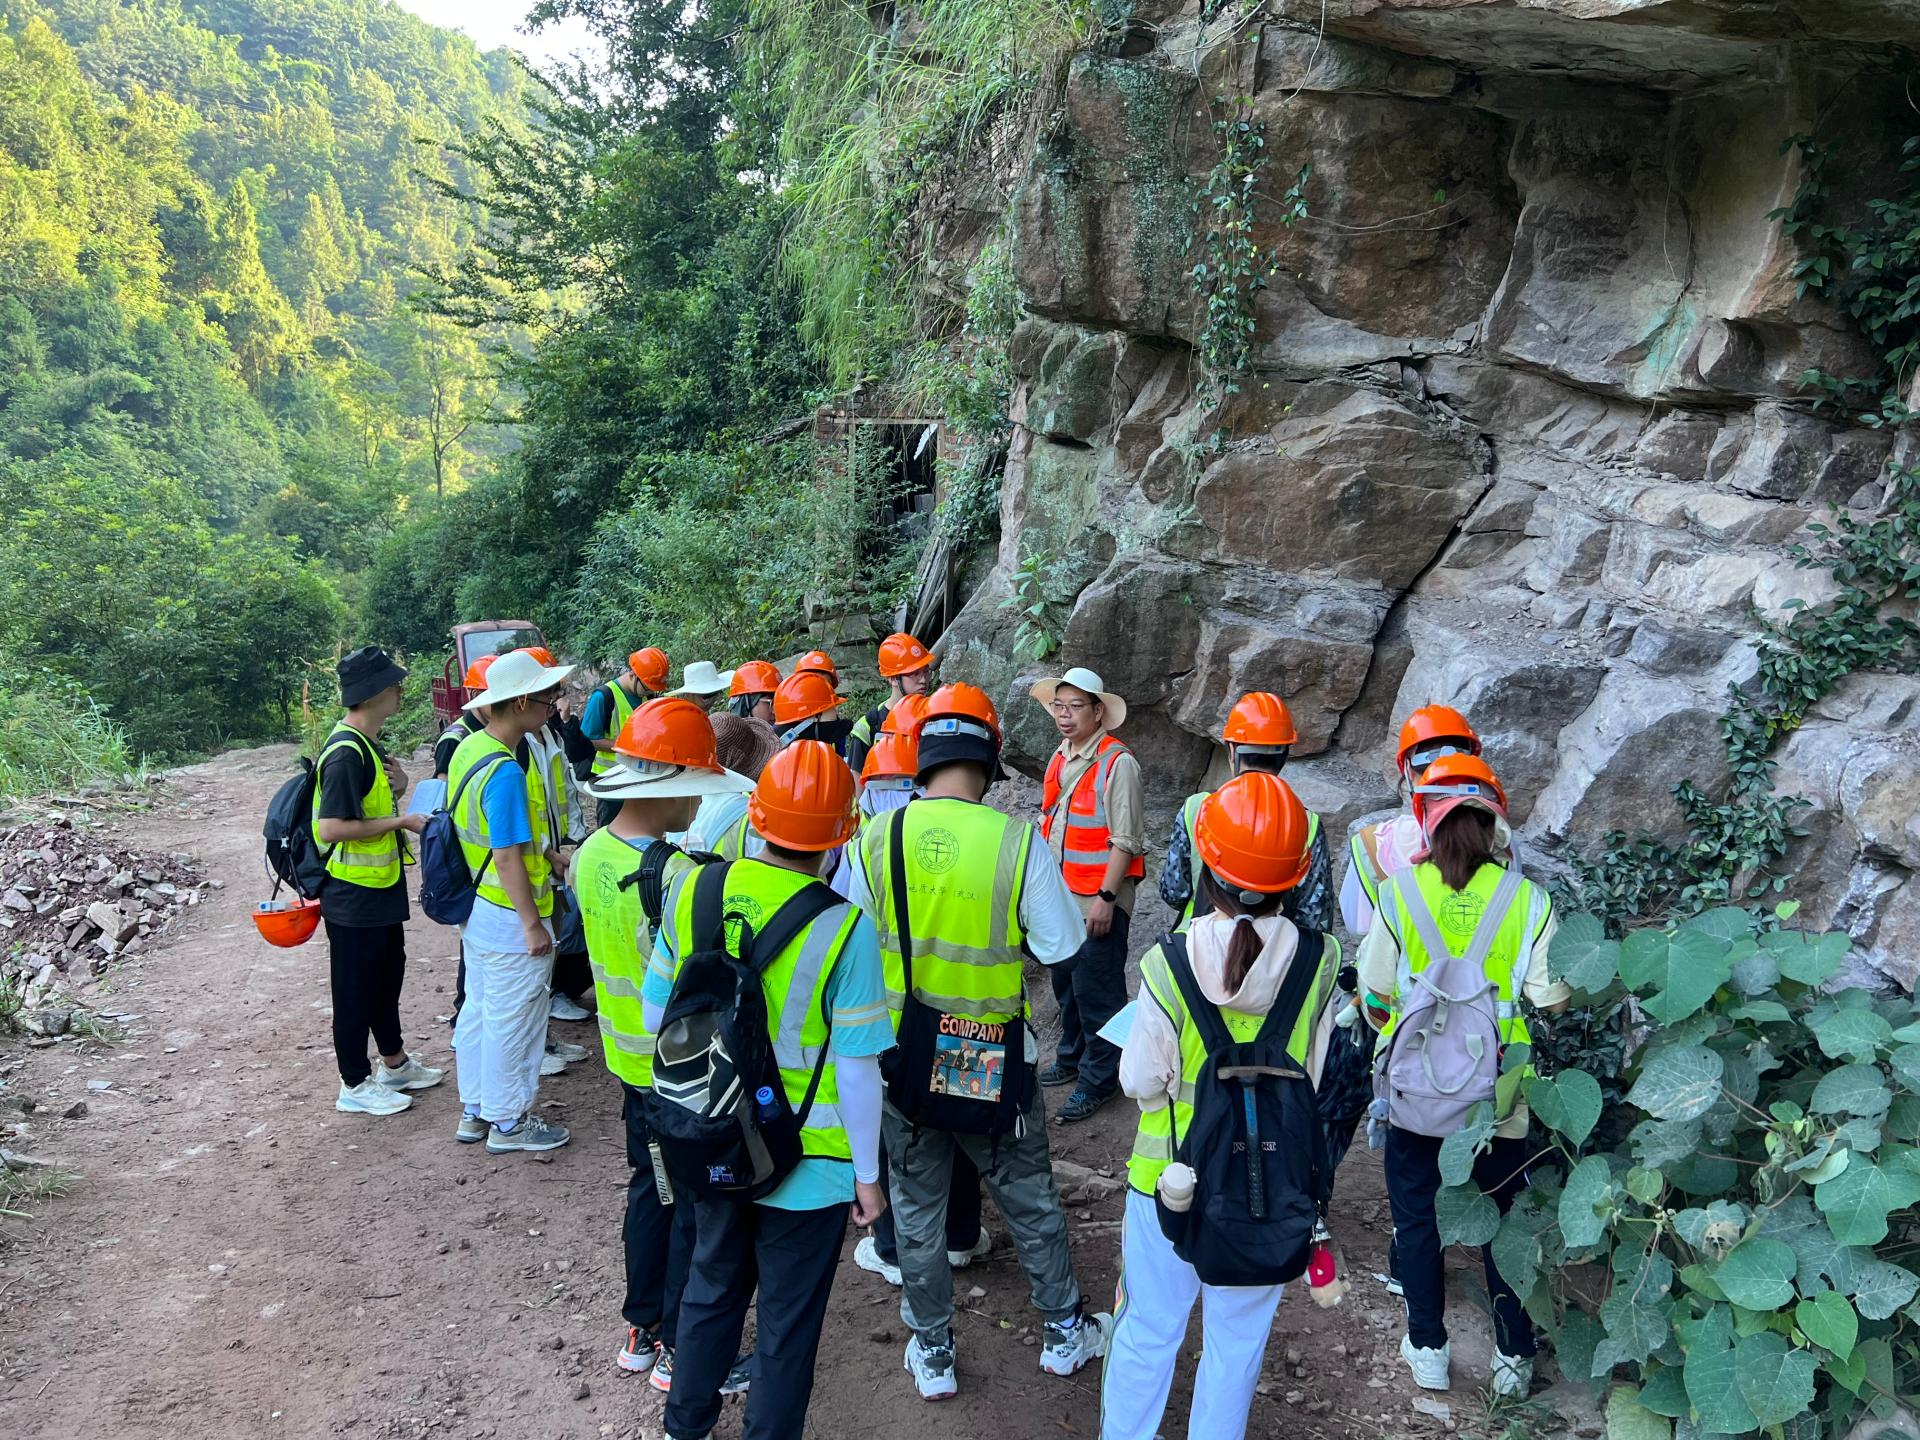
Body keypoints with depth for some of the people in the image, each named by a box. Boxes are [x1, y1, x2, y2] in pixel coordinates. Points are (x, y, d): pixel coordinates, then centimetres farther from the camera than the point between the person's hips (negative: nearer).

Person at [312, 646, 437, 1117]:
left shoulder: (367, 743, 7)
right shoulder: (345, 752, -24)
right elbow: (330, 828, -28)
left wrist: (396, 787, -1)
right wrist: (402, 821, -22)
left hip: (382, 889, 10)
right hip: (353, 896, -10)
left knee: (388, 976, 21)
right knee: (356, 989, 4)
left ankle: (394, 1063, 37)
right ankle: (355, 1085, 17)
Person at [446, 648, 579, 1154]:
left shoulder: (468, 748, 2)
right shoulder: (506, 773, -26)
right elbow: (507, 858, -25)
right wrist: (533, 923, -19)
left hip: (475, 909, 9)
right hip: (508, 918, -9)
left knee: (478, 1010, 19)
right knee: (511, 1021, 5)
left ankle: (474, 1111, 33)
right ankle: (508, 1122, 19)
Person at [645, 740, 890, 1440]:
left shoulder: (692, 892, -11)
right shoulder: (843, 929, -23)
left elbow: (656, 1014, 0)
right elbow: (856, 1068, -19)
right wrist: (867, 1173, -5)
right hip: (808, 1166, -4)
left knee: (711, 1289, 27)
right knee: (788, 1322, 16)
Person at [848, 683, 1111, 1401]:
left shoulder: (876, 838, -13)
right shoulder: (1018, 842, -18)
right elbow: (1063, 944, -10)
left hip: (902, 1054, 1)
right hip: (994, 1059, -1)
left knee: (918, 1207, 19)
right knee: (1030, 1197, 21)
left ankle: (931, 1353, 33)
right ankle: (1063, 1330, 37)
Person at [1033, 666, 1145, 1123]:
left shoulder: (1117, 763, -15)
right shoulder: (1059, 760, 10)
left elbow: (1125, 840, -17)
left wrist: (1105, 897, -20)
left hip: (1099, 901, -8)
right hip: (1061, 896, 8)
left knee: (1096, 992, -1)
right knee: (1065, 983, 19)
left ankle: (1097, 1081, 11)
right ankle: (1072, 1060, 35)